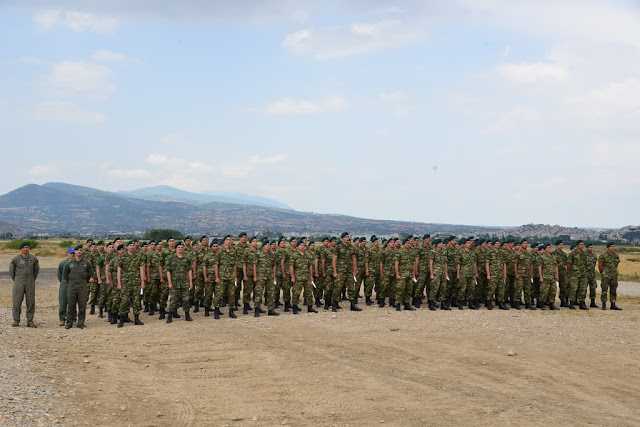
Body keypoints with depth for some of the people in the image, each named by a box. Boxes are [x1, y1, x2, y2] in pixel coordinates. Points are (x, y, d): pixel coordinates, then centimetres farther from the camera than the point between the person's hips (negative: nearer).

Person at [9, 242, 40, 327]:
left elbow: (36, 269, 18)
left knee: (31, 302, 0)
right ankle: (16, 321, 5)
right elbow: (11, 271, 9)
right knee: (17, 302, -3)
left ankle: (30, 321, 5)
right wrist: (16, 281, 12)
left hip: (30, 284, 2)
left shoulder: (33, 258, 3)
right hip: (19, 284, -2)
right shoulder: (15, 259, -3)